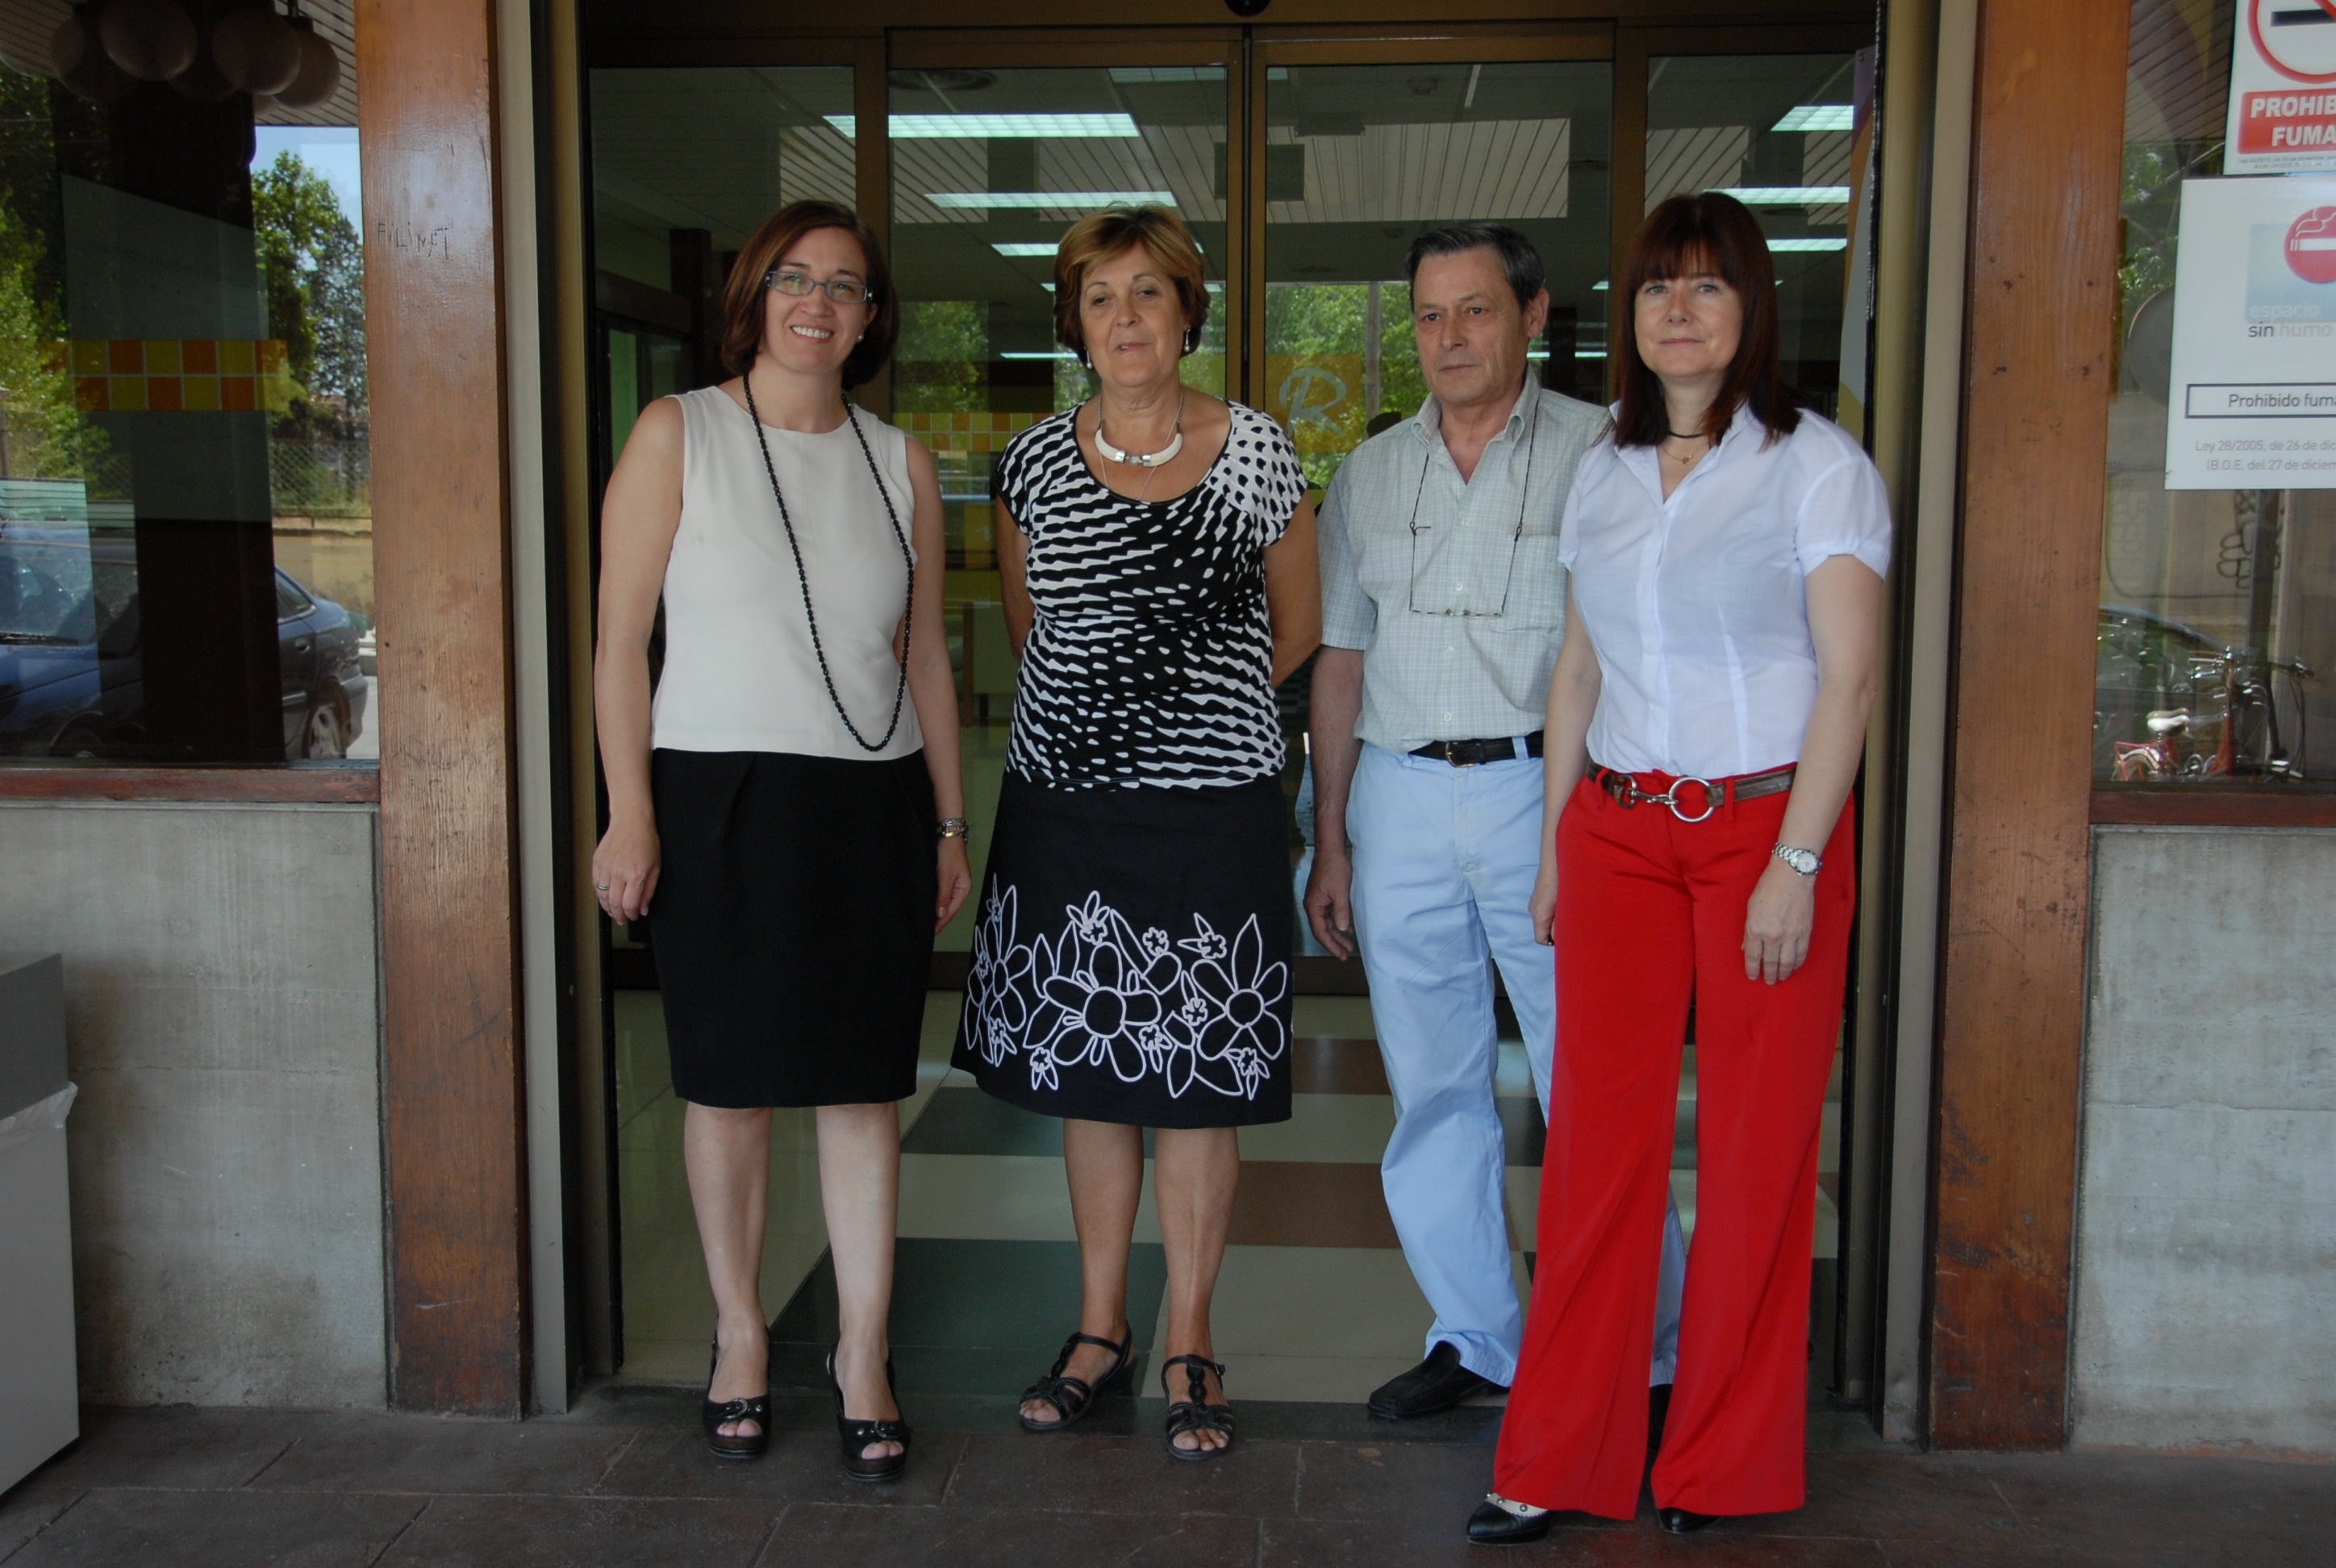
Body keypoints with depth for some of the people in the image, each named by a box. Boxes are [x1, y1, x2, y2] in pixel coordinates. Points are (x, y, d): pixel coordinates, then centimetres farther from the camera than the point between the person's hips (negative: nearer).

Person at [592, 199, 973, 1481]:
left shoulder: (899, 463, 11)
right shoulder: (678, 434, 0)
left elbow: (925, 656, 13)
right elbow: (619, 642, -3)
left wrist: (949, 824, 10)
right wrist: (630, 816, -10)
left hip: (872, 803, 3)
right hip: (721, 797, -3)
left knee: (866, 1087, 5)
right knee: (729, 1083, 7)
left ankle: (863, 1353, 17)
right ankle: (740, 1332, 26)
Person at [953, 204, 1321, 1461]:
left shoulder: (1256, 452, -1)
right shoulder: (1035, 462, 4)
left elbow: (1296, 626, 10)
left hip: (1211, 805, -2)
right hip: (1063, 799, 3)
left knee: (1199, 1076, 3)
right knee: (1086, 1068, 10)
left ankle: (1189, 1344, 18)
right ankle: (1100, 1327, 26)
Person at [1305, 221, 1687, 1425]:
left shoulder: (1602, 455, 0)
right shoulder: (1369, 475, 13)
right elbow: (1340, 658, 14)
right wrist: (1330, 839, 12)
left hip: (1548, 791, -4)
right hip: (1399, 796, 4)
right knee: (1432, 1086, 9)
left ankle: (1648, 1354, 14)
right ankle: (1474, 1336, 24)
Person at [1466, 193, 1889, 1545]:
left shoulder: (1819, 463, -2)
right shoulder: (1606, 472, 13)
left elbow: (1849, 675, -8)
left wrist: (1796, 864, -15)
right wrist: (1556, 840, 10)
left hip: (1764, 822, -4)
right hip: (1618, 826, 4)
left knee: (1757, 1147, 3)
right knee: (1598, 1133, 3)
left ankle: (1723, 1462, 20)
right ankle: (1558, 1460, 14)